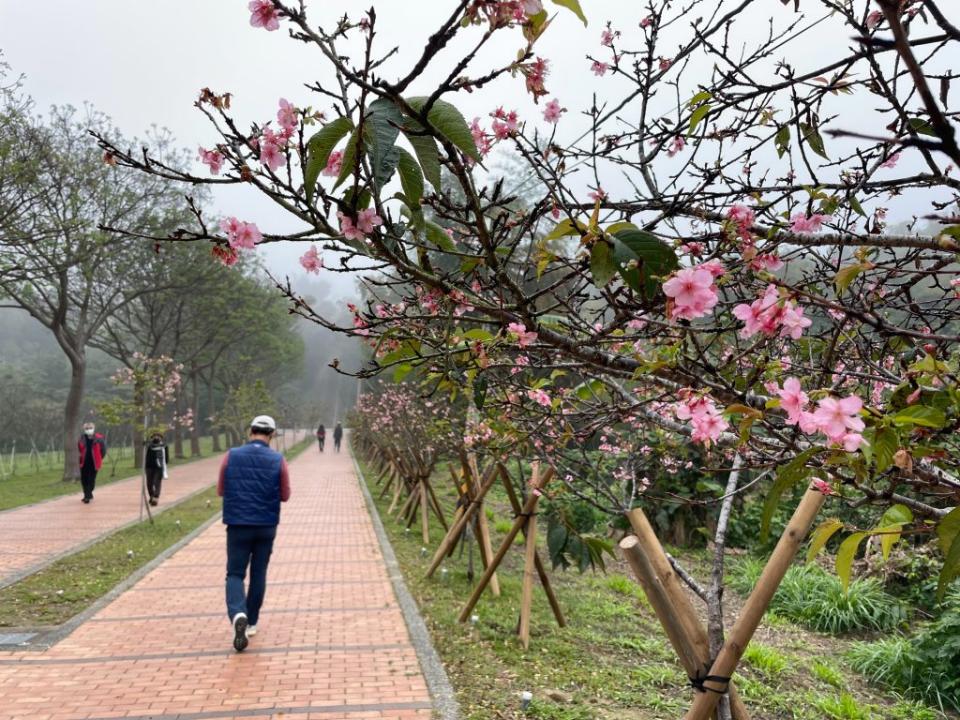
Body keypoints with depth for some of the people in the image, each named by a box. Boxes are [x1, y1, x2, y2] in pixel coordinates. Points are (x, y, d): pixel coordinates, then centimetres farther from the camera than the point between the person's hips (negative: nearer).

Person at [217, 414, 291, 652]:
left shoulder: (231, 456, -5)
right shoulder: (278, 460, -6)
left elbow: (220, 490, 6)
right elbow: (285, 495, 2)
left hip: (237, 524, 0)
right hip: (266, 526, 1)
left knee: (235, 573, 6)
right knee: (258, 574, 15)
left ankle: (237, 615, -19)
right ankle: (251, 622, 23)